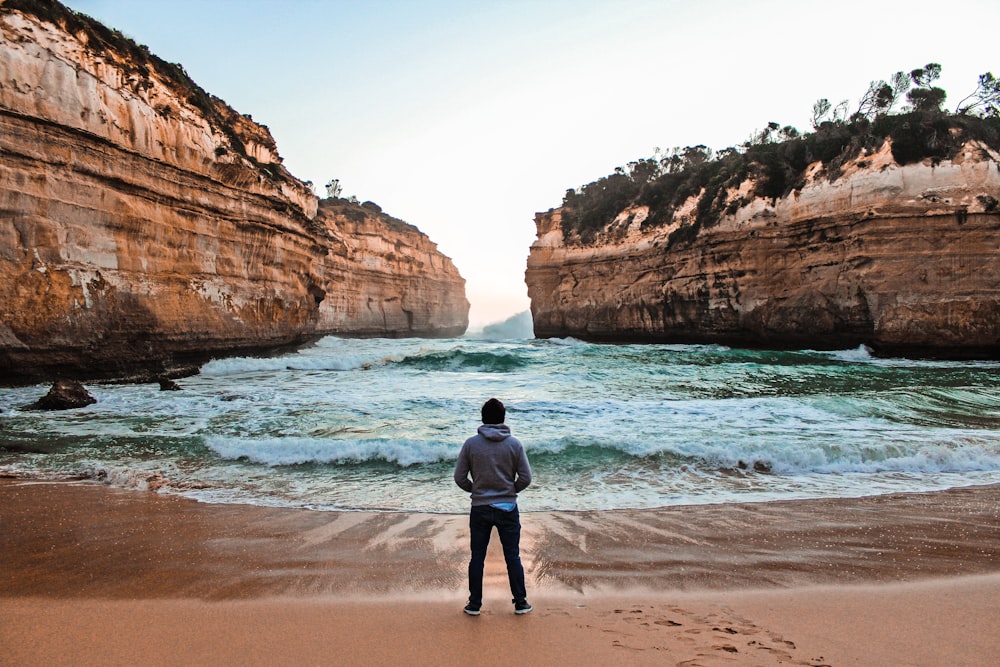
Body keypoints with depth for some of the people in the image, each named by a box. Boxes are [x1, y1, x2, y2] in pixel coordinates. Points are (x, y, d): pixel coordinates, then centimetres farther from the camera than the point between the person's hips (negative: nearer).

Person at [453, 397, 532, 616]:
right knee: (513, 557, 11)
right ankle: (520, 602, 19)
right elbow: (526, 477, -5)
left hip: (480, 509, 0)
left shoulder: (471, 444, -6)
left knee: (477, 557, 11)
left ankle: (474, 604, 19)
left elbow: (459, 477, -4)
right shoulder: (514, 444, -6)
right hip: (508, 508, 0)